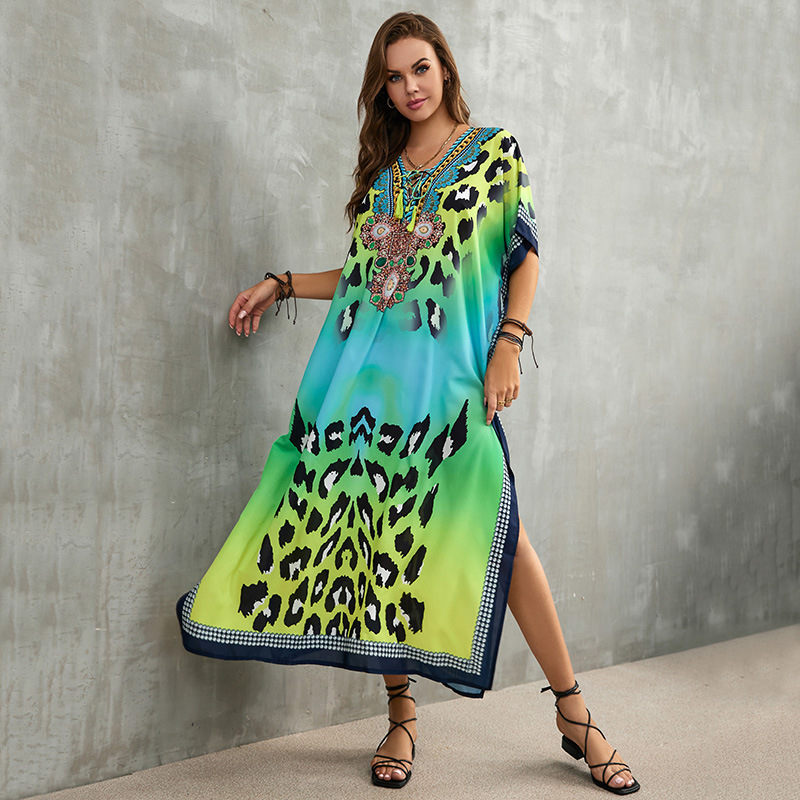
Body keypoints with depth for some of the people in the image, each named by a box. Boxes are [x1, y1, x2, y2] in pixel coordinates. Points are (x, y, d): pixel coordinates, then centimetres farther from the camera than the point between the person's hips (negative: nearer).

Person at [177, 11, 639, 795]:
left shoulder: (495, 149, 9)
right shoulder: (381, 168, 19)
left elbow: (525, 254, 5)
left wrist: (509, 343, -8)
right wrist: (280, 284, 18)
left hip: (447, 375, -4)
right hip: (368, 371, 4)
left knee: (492, 528, -11)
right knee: (378, 529, 0)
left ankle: (573, 714, 3)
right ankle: (401, 717, 13)